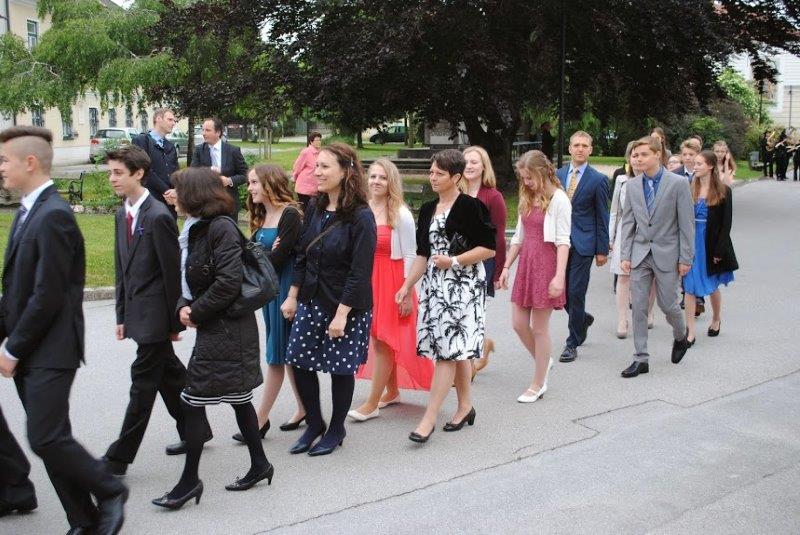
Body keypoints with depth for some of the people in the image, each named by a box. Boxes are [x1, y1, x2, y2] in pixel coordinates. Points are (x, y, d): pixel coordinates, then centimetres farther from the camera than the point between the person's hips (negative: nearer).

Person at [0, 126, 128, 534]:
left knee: (46, 439, -7)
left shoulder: (53, 216, -16)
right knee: (48, 439, 10)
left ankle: (109, 493, 15)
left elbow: (48, 296, -20)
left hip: (49, 351, -9)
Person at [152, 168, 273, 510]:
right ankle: (259, 464, 29)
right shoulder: (194, 230, 12)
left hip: (226, 328, -9)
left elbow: (229, 282, -24)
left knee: (193, 400, -6)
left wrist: (197, 312, -14)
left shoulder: (221, 228, -16)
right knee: (238, 398, 16)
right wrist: (183, 306, -4)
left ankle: (189, 480, 4)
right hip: (213, 326, 9)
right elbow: (188, 279, 15)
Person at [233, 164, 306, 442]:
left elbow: (280, 255, -18)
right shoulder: (261, 216, 12)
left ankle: (261, 418, 5)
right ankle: (303, 409, 24)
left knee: (278, 354, 0)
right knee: (287, 354, 13)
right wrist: (264, 255, -15)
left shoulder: (290, 214, -14)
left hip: (285, 287, -8)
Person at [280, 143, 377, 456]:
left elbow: (360, 272, -18)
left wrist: (342, 314, -20)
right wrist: (292, 296, 10)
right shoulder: (315, 208, 4)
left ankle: (336, 430, 27)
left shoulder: (361, 217, -16)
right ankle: (314, 424, 28)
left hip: (346, 307, -6)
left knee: (340, 367, 7)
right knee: (300, 362, 7)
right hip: (310, 302, 6)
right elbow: (302, 257, 11)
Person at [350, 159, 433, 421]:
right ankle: (392, 391, 30)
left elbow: (410, 257, -8)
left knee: (383, 341, -1)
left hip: (391, 280, -5)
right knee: (376, 340, 12)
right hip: (368, 279, 5)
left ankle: (372, 403, 6)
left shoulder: (401, 215, -11)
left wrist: (408, 294, -10)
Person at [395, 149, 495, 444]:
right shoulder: (428, 209, 12)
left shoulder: (470, 206, -9)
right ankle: (465, 406, 26)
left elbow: (488, 248, -10)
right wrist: (407, 285, 10)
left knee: (448, 348, -8)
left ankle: (429, 417, -7)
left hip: (463, 285, -7)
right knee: (453, 348, 12)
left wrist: (454, 261, -17)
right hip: (435, 283, 7)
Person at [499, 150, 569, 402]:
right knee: (519, 324, 7)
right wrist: (506, 267, 14)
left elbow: (563, 240, -14)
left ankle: (538, 385, 14)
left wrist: (559, 275, -21)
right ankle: (544, 362, 32)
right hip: (526, 263, 7)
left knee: (539, 328, 1)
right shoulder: (527, 199, 13)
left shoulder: (558, 199, -9)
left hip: (546, 265, -7)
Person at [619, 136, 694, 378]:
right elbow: (628, 222, 8)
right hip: (640, 255, 4)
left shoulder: (678, 183, -8)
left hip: (667, 254, -4)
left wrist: (686, 258, -8)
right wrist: (625, 255, 2)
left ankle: (680, 338, 37)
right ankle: (641, 359, 10)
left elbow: (687, 224, -7)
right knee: (638, 308, 2)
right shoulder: (632, 185, 4)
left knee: (668, 304, 5)